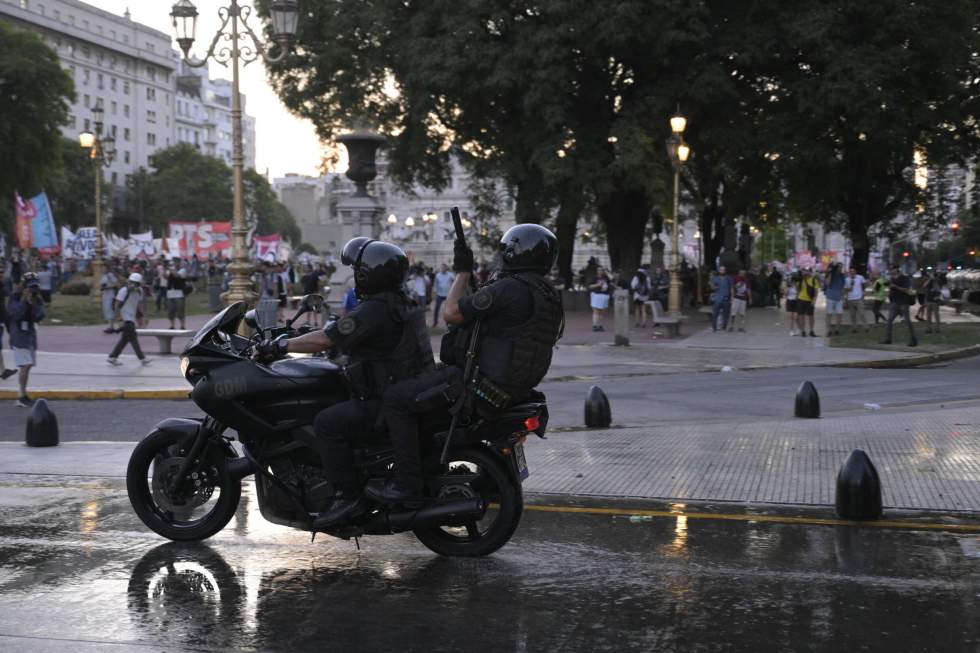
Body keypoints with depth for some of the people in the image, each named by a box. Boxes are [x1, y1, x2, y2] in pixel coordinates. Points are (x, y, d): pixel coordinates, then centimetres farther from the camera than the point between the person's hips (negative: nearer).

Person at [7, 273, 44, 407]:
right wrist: (24, 301, -22)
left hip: (31, 335, 6)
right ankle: (23, 396, -12)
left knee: (28, 365, 9)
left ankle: (24, 396, 17)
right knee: (25, 365, -14)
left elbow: (39, 317, -2)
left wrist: (34, 304, -15)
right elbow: (16, 314, -19)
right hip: (19, 335, -6)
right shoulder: (15, 297, -7)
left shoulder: (37, 298, 7)